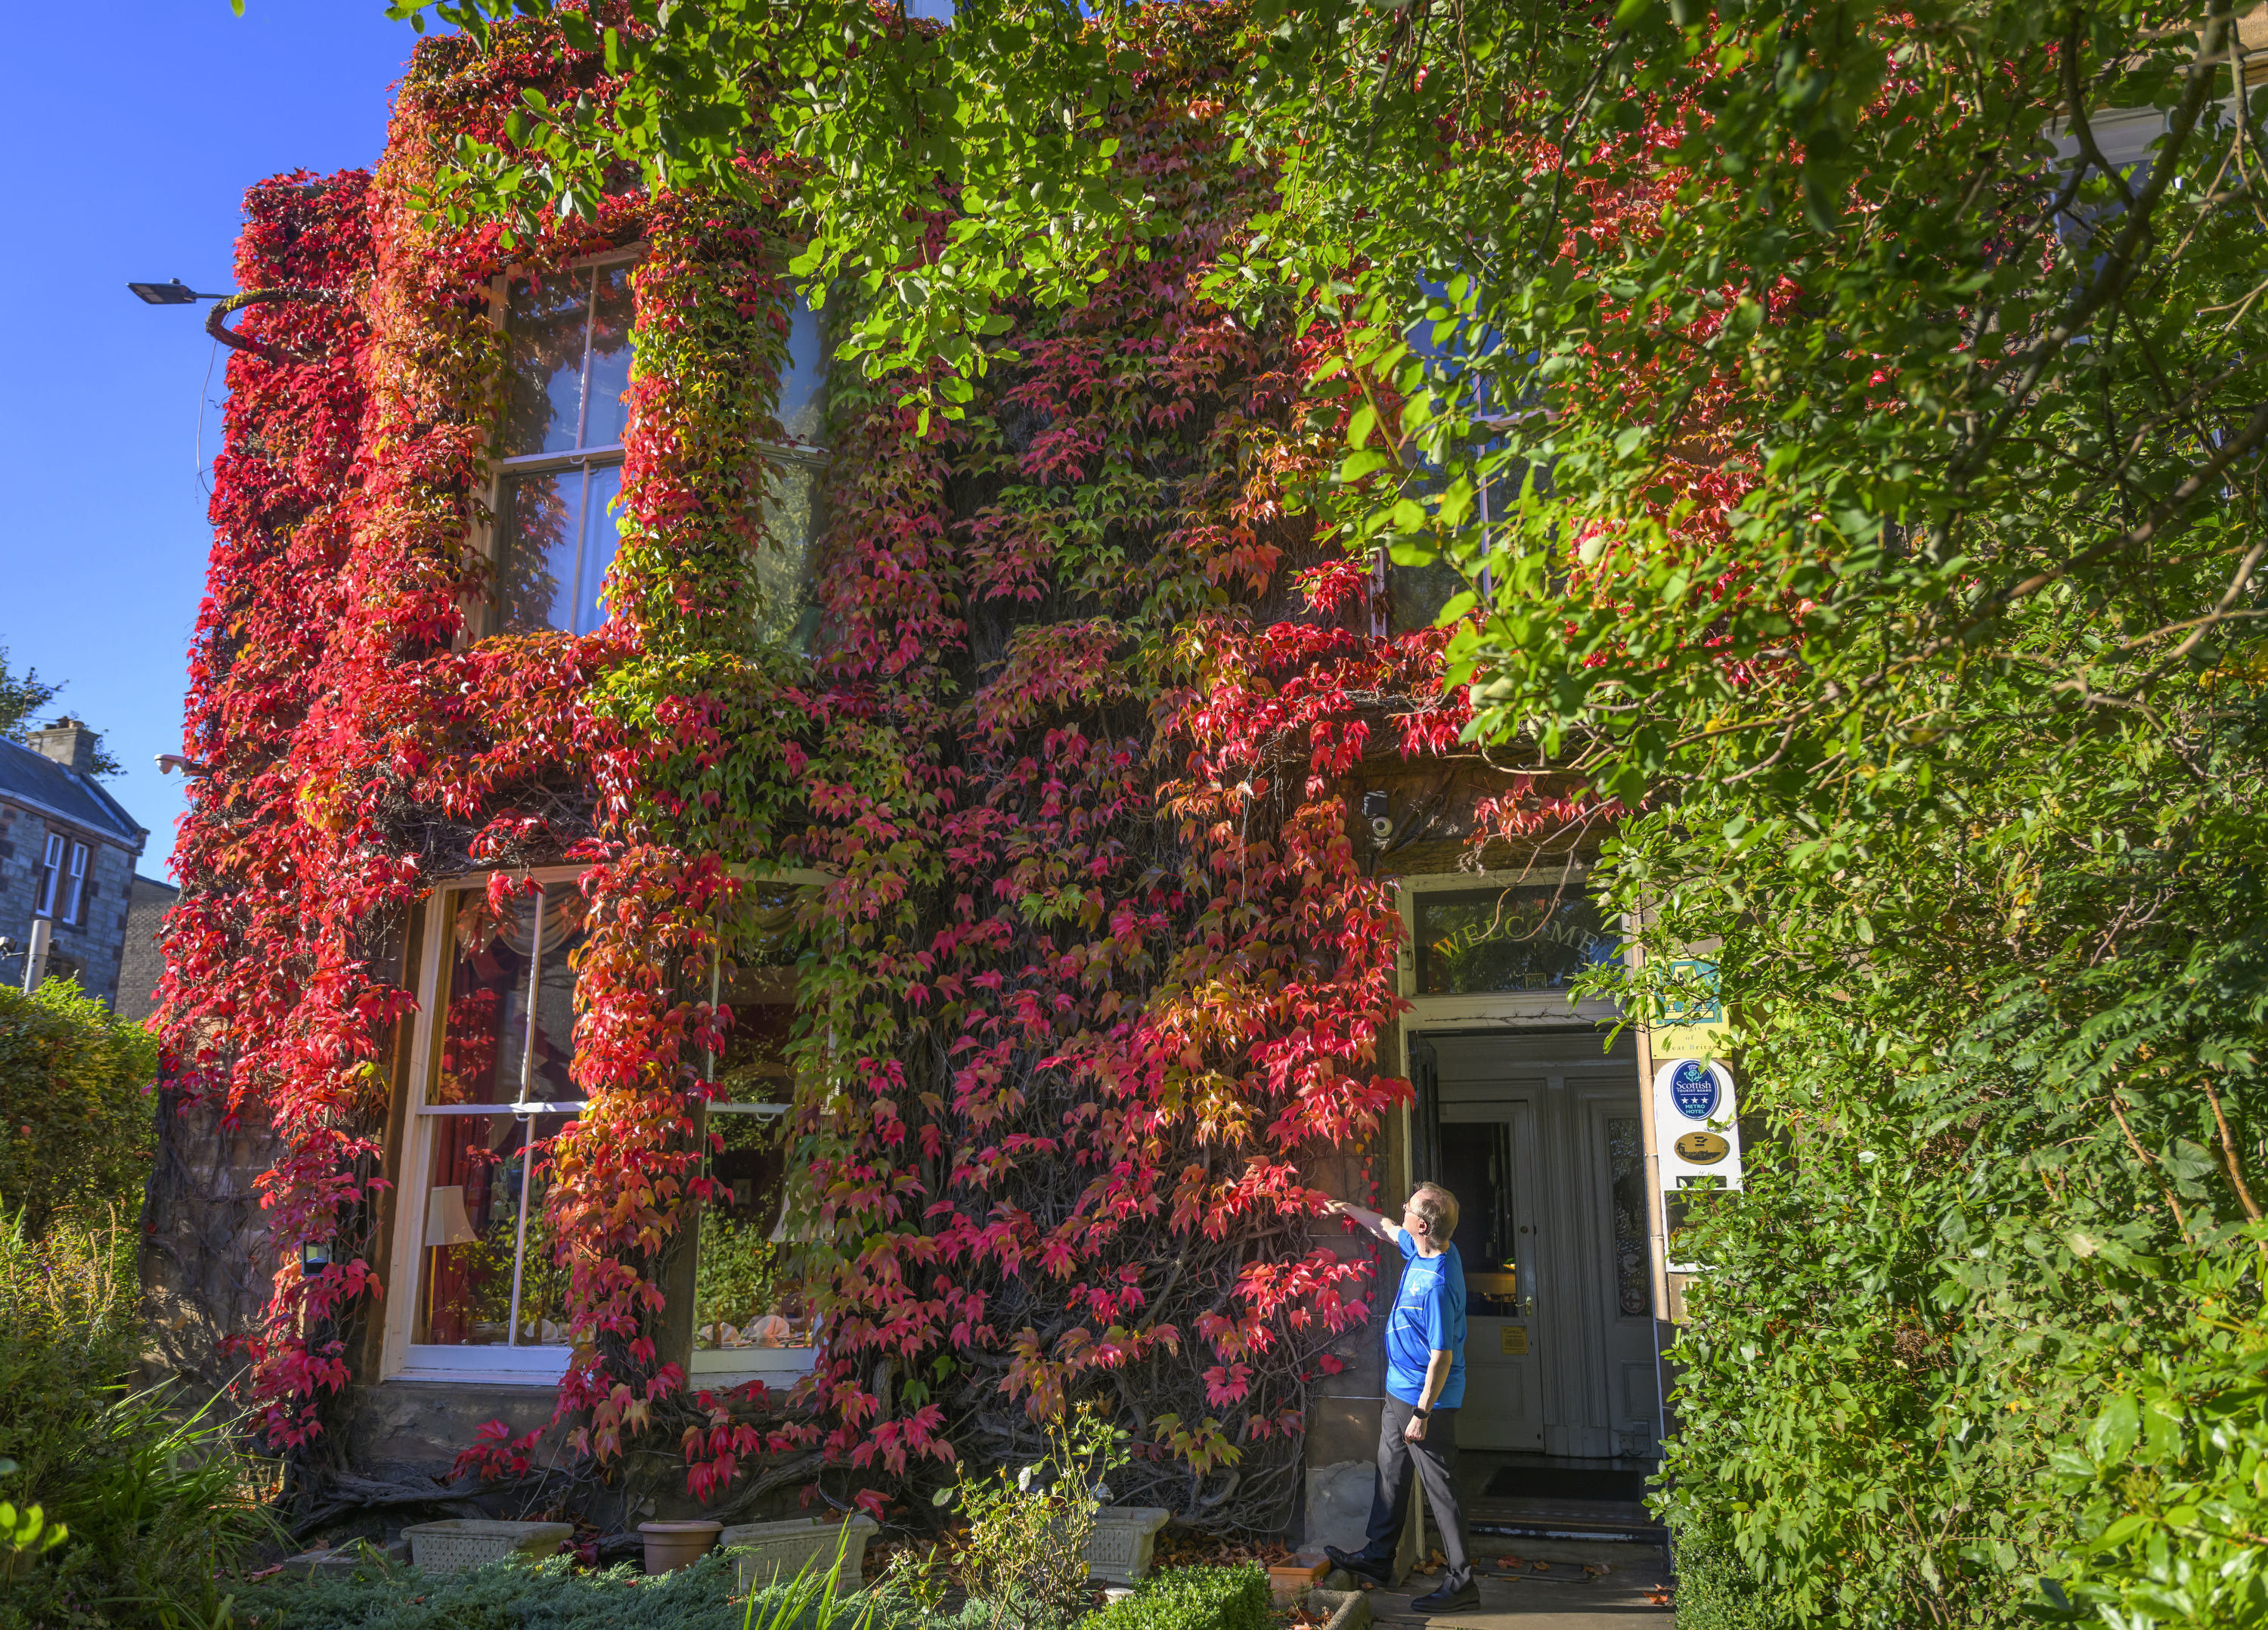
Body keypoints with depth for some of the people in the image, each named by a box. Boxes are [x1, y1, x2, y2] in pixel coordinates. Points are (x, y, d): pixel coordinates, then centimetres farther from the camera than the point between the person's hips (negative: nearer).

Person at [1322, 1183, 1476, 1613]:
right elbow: (1387, 1229, 22)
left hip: (1427, 1400, -10)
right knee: (1390, 1475, 19)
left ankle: (1462, 1581, 9)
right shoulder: (1423, 1249, -1)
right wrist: (1348, 1209, 33)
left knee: (1440, 1489, -1)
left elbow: (1443, 1355, -27)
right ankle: (1378, 1558, 32)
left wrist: (1422, 1414, -23)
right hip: (1400, 1391, 10)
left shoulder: (1438, 1283, -30)